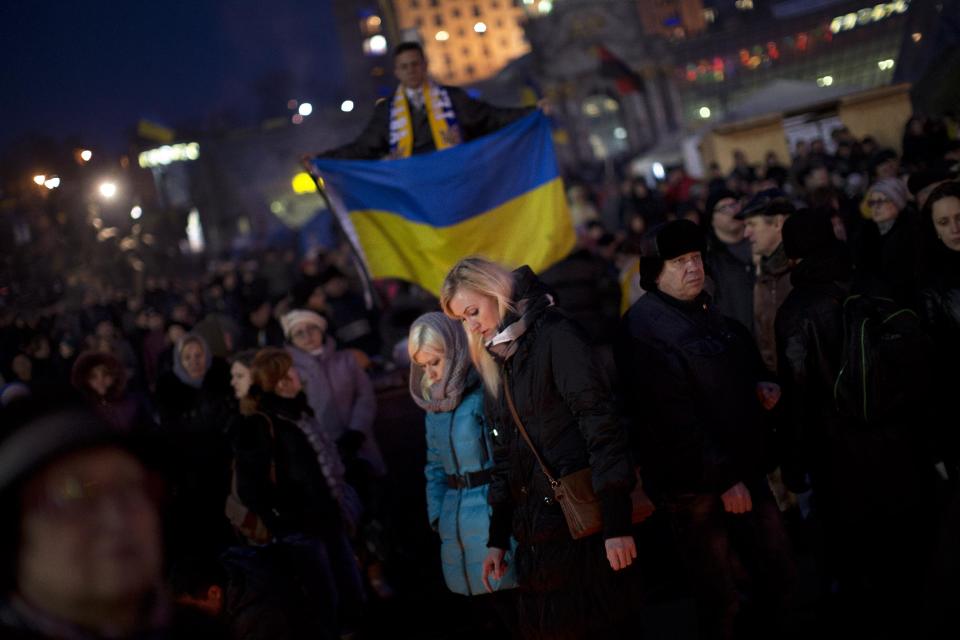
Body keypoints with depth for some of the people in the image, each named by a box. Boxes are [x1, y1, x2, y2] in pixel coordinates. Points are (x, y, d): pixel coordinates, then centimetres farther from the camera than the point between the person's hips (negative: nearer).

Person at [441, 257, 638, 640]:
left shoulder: (555, 336, -8)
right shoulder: (498, 362, 16)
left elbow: (600, 423, -15)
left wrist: (616, 523, -20)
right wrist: (497, 539, 18)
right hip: (536, 531, 7)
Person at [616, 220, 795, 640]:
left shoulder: (705, 308, 10)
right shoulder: (645, 329, -17)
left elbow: (742, 353, 27)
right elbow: (674, 419, -22)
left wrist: (761, 383, 5)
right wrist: (723, 480, -21)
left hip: (744, 470, 8)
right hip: (696, 486, -8)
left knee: (778, 572, 15)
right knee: (721, 598, 3)